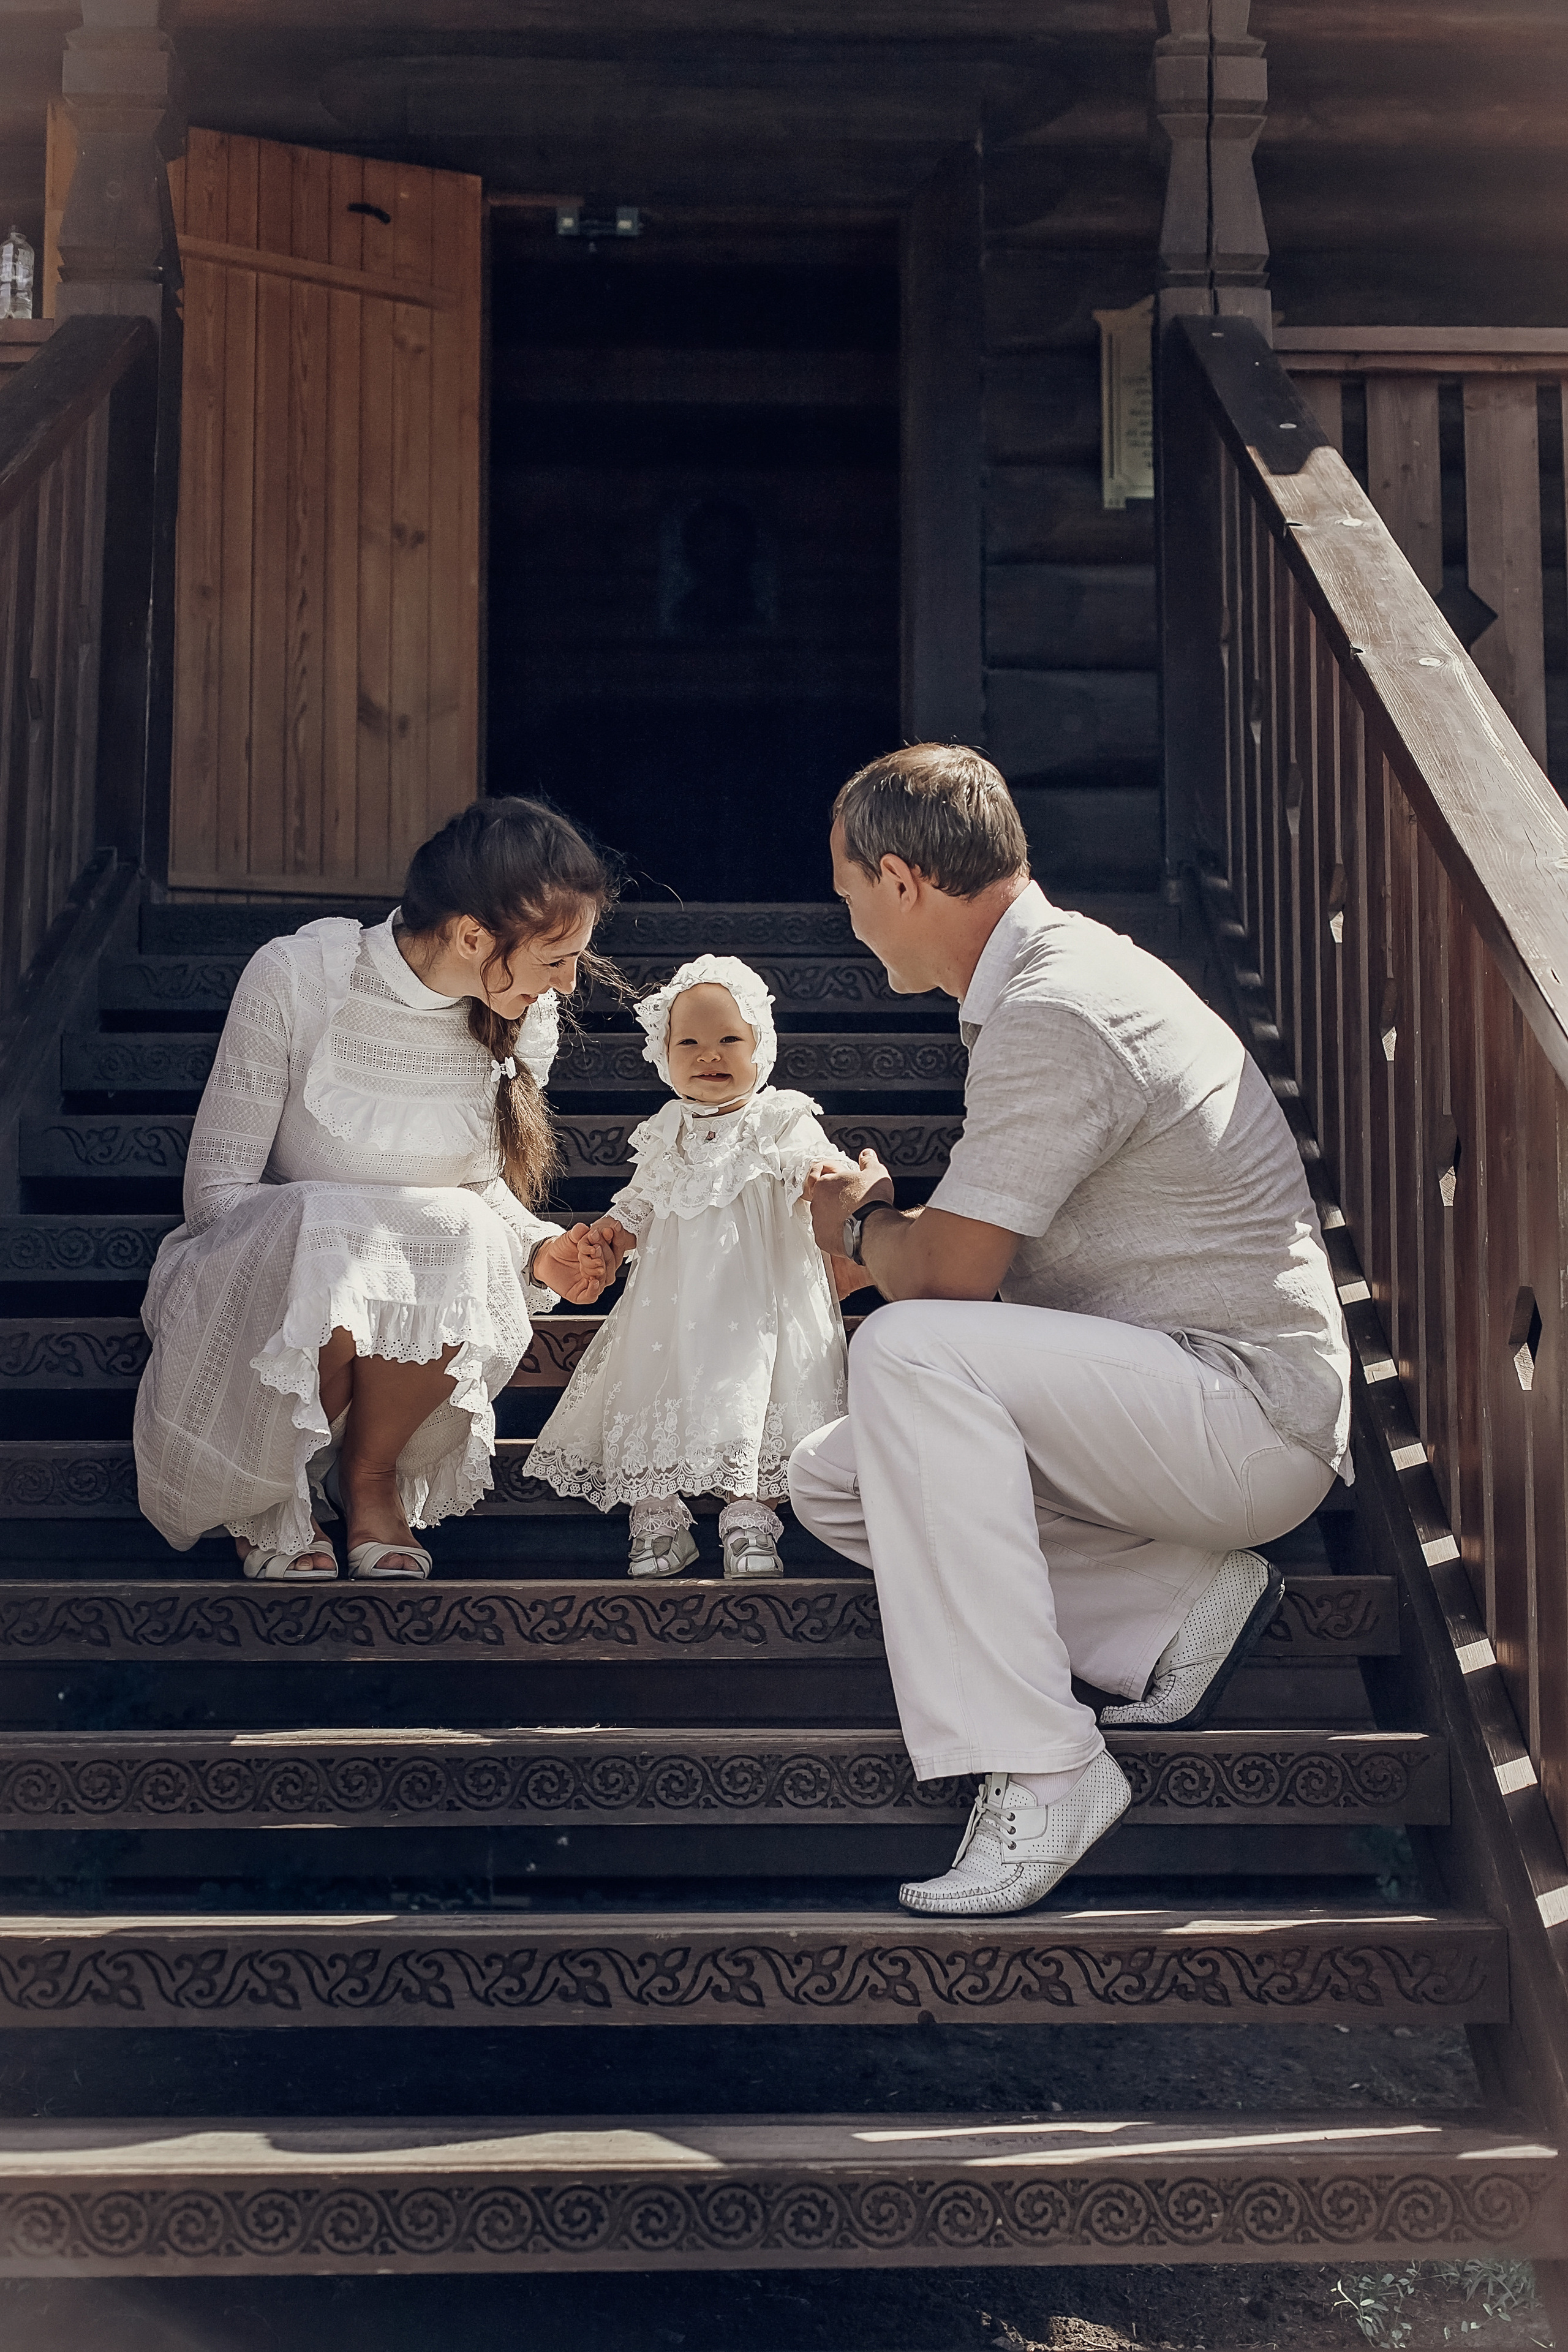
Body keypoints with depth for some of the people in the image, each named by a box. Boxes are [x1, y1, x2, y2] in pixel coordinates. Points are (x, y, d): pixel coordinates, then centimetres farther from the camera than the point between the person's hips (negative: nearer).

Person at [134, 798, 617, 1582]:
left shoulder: (525, 1018, -6)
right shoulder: (295, 978, -18)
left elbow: (485, 1183, 8)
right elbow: (216, 1185, -14)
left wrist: (535, 1251, -14)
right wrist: (329, 1240, -31)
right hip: (262, 1279, -3)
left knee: (460, 1237, -33)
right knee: (316, 1234, -38)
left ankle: (373, 1474, -6)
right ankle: (262, 1495, -8)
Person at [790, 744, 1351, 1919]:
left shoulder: (1056, 1016, -20)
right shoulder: (1052, 966, 13)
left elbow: (947, 1273, -21)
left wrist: (859, 1223, 0)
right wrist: (892, 1228, 14)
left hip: (1251, 1413, -10)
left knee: (905, 1351, -30)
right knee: (830, 1480, 5)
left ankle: (1040, 1767, -26)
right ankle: (1180, 1606, 1)